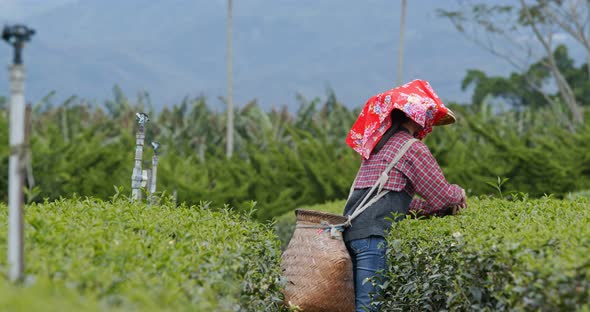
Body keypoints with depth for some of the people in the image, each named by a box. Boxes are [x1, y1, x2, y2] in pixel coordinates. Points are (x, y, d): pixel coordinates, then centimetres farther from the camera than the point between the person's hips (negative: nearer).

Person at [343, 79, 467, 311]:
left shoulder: (378, 146, 25)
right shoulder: (411, 147, -2)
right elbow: (442, 196, -2)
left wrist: (447, 206, 21)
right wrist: (458, 193, 21)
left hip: (351, 229, 9)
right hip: (373, 234, -9)